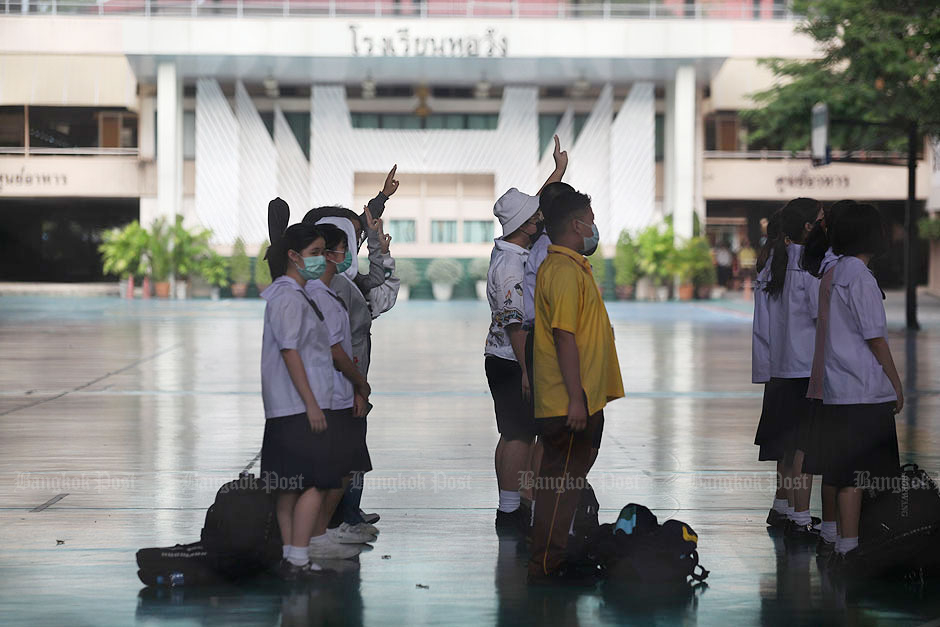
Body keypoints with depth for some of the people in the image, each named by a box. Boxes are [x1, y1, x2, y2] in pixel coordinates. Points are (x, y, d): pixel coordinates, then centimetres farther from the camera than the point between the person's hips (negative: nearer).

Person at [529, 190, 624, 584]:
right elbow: (564, 335, -22)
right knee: (561, 481, -7)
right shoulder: (564, 270, -16)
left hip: (577, 402, 11)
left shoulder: (572, 266, 18)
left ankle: (554, 562, 21)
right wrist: (576, 398, -24)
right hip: (567, 403, -11)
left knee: (569, 479, 14)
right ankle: (545, 568, -3)